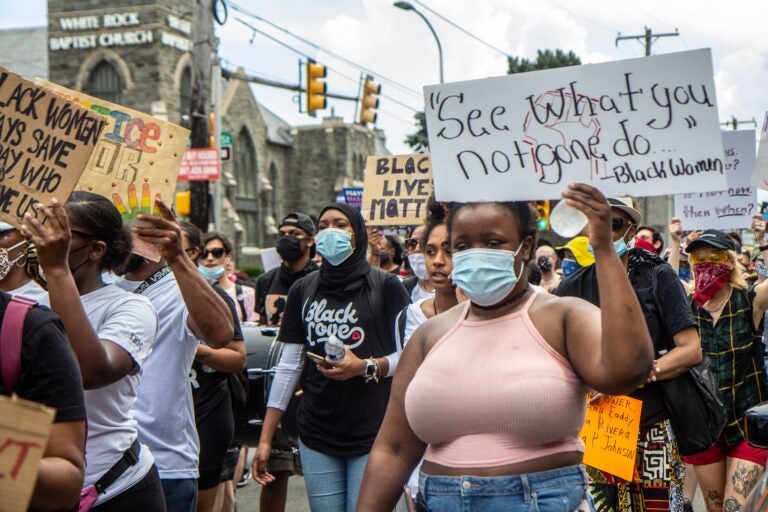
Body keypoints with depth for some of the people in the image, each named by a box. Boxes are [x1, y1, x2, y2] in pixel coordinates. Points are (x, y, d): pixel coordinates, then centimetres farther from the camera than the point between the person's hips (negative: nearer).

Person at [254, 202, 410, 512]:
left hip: (373, 434, -3)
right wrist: (265, 439, 6)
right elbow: (288, 367, 9)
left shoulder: (385, 286, -1)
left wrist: (365, 367, -19)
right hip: (316, 434, 3)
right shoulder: (302, 291, 9)